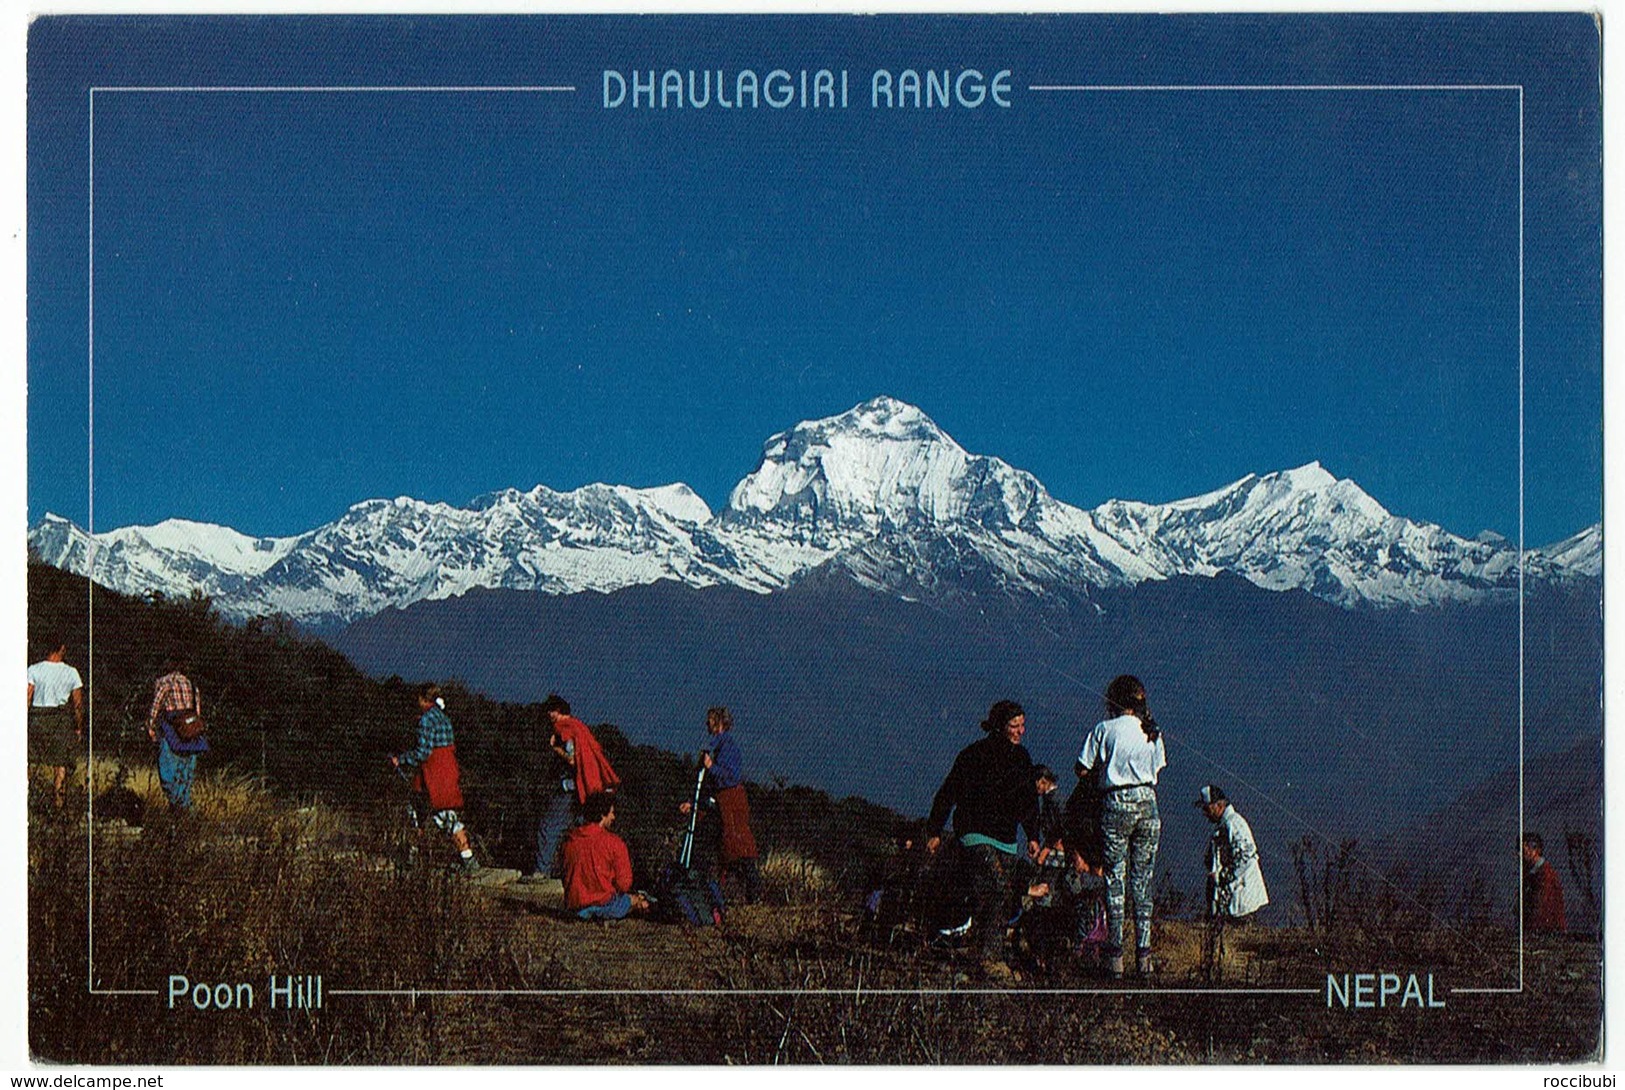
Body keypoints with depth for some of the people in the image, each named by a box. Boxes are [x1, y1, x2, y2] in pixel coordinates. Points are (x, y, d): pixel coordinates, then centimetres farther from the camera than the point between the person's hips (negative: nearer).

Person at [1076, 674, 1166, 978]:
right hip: (1147, 803, 3)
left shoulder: (1105, 729, -5)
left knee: (1115, 881, 2)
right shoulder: (1152, 732, 6)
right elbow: (1158, 767, 14)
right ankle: (1143, 956, 5)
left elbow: (1082, 770, -4)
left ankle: (1115, 956, 0)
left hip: (1116, 804, -3)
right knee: (1143, 882, 7)